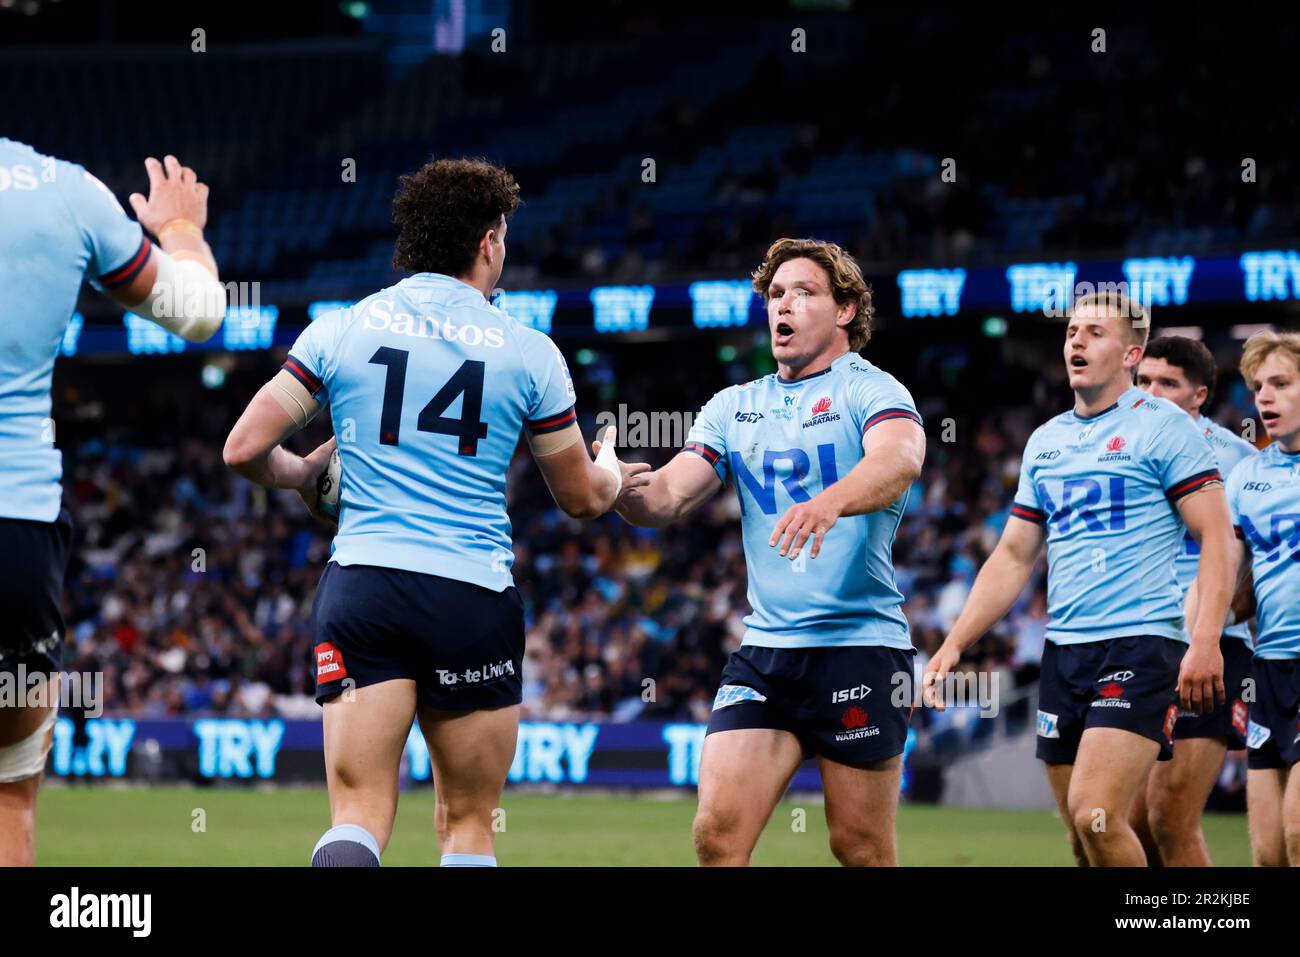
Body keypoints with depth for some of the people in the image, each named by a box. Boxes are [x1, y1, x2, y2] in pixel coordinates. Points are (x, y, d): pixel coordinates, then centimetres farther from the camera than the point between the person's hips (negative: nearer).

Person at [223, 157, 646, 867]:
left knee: (358, 816, -4)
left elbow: (244, 449, 3)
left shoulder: (338, 330, 5)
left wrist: (302, 475, 25)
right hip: (474, 596, -1)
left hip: (360, 589, 1)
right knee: (469, 824, 9)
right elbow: (581, 497, 13)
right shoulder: (528, 352, 3)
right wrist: (613, 473, 37)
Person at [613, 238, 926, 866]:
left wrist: (830, 502, -46)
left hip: (860, 647, -5)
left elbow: (901, 460, -26)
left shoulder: (870, 390, -4)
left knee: (861, 849, 0)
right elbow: (667, 497, 5)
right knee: (718, 831, -9)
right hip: (764, 649, 5)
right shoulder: (733, 407, 14)